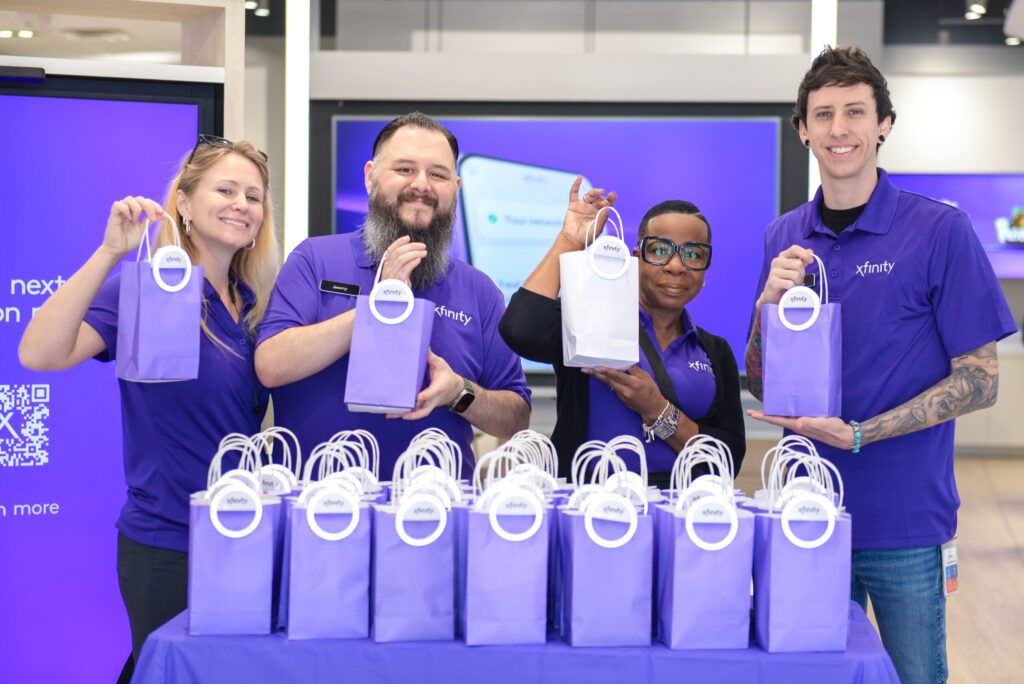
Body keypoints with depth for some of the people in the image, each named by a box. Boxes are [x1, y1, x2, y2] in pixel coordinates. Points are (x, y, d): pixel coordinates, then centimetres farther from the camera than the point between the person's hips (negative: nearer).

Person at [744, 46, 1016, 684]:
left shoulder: (941, 230, -9)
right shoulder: (785, 237, 5)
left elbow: (979, 380, -9)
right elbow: (760, 384, 8)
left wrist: (856, 435, -18)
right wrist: (769, 302, -12)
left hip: (906, 523, -4)